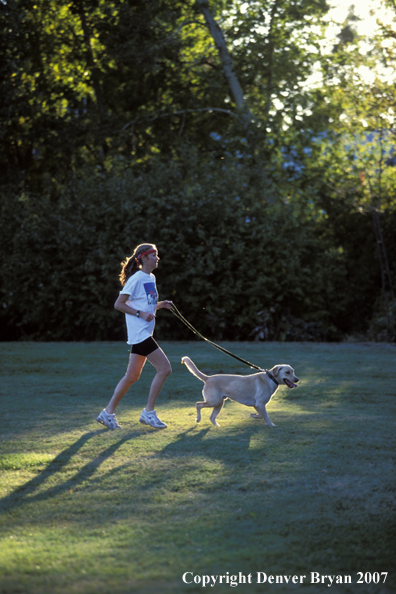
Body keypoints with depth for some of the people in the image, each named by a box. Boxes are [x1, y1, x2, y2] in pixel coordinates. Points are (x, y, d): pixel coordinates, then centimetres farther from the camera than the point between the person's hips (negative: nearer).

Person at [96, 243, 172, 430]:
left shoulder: (151, 278, 15)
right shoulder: (136, 279, -12)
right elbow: (118, 304, -13)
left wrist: (160, 305, 8)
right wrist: (140, 313, -20)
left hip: (144, 334, 9)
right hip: (139, 332, -9)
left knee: (132, 376, 11)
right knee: (164, 368, -12)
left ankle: (108, 413, 18)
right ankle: (149, 412, -5)